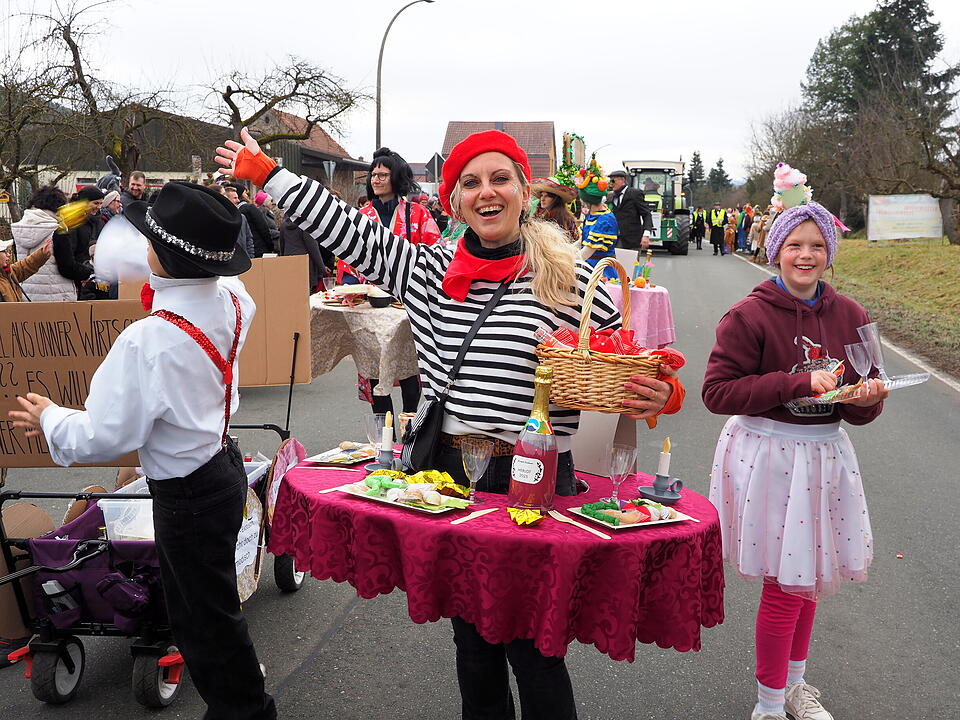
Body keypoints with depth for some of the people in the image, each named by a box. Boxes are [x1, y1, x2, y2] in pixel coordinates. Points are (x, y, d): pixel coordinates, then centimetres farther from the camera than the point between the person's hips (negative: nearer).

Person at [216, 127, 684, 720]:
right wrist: (265, 172, 16)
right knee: (471, 635, 20)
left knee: (532, 645, 3)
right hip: (451, 470, 5)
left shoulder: (567, 278, -5)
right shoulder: (429, 270, 6)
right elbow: (349, 230, 12)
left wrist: (662, 395, -18)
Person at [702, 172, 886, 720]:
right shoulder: (749, 316, -13)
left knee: (808, 574, 18)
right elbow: (718, 391, -18)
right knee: (786, 584, -1)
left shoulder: (851, 317, 3)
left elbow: (858, 410, 9)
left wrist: (868, 399, -15)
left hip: (825, 455, 5)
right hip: (769, 455, -5)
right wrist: (798, 383, -23)